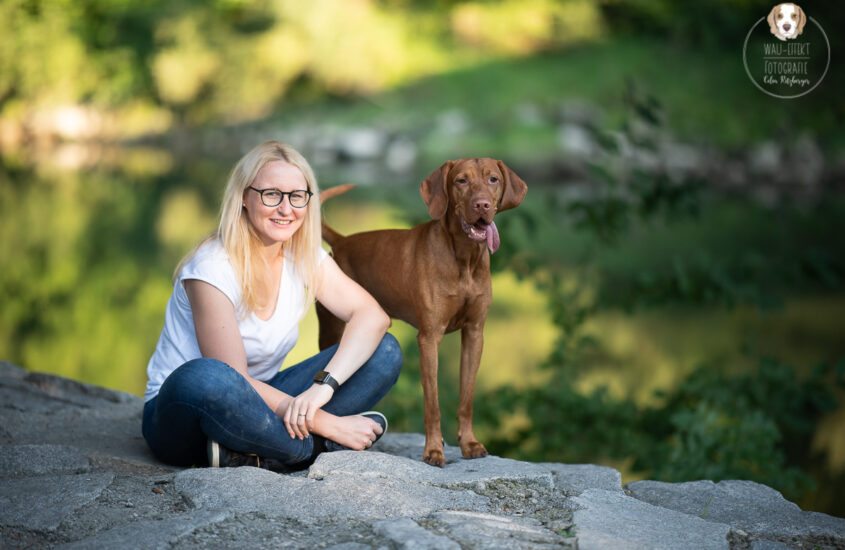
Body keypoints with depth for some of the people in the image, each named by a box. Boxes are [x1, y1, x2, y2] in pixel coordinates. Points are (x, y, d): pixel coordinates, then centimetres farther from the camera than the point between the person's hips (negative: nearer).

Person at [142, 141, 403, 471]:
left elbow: (372, 316, -10)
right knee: (202, 377, -43)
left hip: (259, 403, 6)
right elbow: (232, 381, -24)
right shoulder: (212, 267, -20)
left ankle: (255, 458, -23)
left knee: (385, 352, -9)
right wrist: (325, 424, -27)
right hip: (180, 413, -6)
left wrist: (323, 385, -28)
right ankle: (322, 446, -22)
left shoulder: (305, 259, -1)